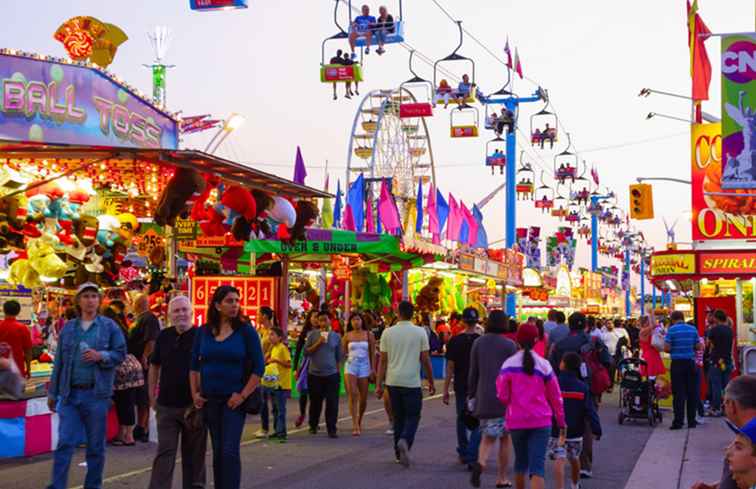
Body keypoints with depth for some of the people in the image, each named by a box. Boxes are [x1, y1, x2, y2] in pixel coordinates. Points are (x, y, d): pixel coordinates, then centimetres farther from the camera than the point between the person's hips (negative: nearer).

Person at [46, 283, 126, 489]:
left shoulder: (109, 326, 3)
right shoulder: (68, 328, 10)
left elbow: (120, 353, 2)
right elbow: (59, 361, 13)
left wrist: (101, 356, -17)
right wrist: (52, 392, 14)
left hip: (97, 394, -2)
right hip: (70, 393, 2)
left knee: (96, 446, 7)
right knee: (65, 443, -5)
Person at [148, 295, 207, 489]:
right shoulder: (164, 336, 6)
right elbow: (154, 366, 15)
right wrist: (152, 396, 11)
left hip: (194, 405, -2)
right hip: (166, 405, 2)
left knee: (193, 455, 9)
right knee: (164, 453, -1)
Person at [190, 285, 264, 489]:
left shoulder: (246, 331, -6)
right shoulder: (203, 332, 5)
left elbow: (259, 367, -6)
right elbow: (194, 365, 13)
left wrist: (243, 395, -11)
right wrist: (195, 393, 5)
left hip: (234, 400, -4)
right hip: (210, 400, 4)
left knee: (230, 451, -10)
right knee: (217, 451, 12)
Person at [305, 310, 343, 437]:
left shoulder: (336, 336, 5)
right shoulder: (312, 334, 0)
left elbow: (338, 357, 11)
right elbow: (306, 351, -3)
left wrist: (338, 371, 10)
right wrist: (318, 343, -15)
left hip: (331, 374, 0)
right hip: (314, 374, 0)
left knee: (332, 403, -5)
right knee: (315, 402, 9)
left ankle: (331, 429, 1)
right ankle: (313, 426, 26)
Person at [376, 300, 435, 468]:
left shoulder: (388, 333, 1)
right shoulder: (420, 332, -3)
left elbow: (383, 361, 2)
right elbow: (426, 360, -1)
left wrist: (379, 384, 7)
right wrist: (431, 382, 9)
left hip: (393, 381, 3)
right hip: (412, 382, -3)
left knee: (398, 417, 14)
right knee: (413, 416, 5)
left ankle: (399, 454, 16)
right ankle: (404, 441, -22)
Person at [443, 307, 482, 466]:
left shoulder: (455, 341, -4)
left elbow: (450, 367, -4)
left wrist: (445, 390, 1)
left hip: (460, 386, 2)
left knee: (461, 419, 18)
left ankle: (463, 453, 27)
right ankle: (472, 456, -11)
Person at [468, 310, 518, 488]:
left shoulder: (478, 343, 4)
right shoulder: (509, 345, -6)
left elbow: (473, 372, 7)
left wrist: (472, 395, 14)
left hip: (484, 396, 3)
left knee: (488, 436, 10)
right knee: (505, 437, 9)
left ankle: (480, 462, -19)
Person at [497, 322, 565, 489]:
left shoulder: (509, 364, -2)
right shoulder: (544, 364, -1)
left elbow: (502, 396, -4)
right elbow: (555, 396, 3)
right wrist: (561, 422, 12)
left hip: (516, 421, 1)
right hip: (541, 421, -1)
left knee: (520, 461, 20)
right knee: (537, 465, -4)